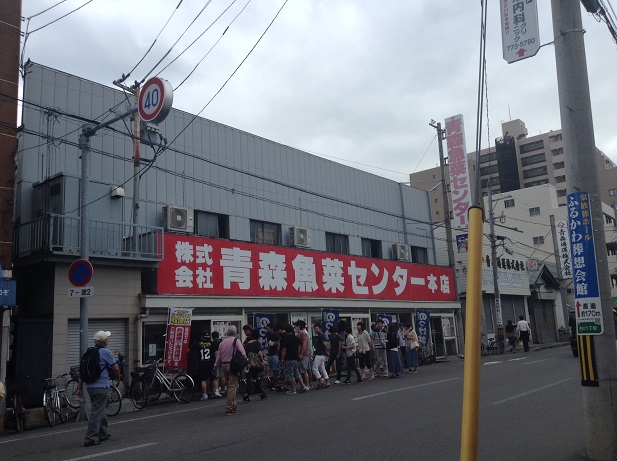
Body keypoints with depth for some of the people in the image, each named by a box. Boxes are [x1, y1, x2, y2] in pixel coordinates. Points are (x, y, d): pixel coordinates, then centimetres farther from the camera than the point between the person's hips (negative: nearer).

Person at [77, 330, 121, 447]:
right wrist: (118, 378, 12)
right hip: (101, 386, -8)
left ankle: (103, 433, 29)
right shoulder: (105, 352, -11)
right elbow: (115, 368, -8)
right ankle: (91, 438, -7)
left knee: (100, 410, 20)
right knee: (97, 412, -5)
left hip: (90, 386, 8)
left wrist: (80, 388, 15)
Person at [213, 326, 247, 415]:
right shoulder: (236, 341, -6)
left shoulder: (222, 342, 10)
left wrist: (216, 366, 19)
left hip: (224, 365, 6)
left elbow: (218, 355, 12)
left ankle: (233, 405, 23)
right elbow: (242, 352, -16)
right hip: (232, 365, -6)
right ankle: (229, 408, -7)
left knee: (229, 386, 17)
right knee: (232, 386, -4)